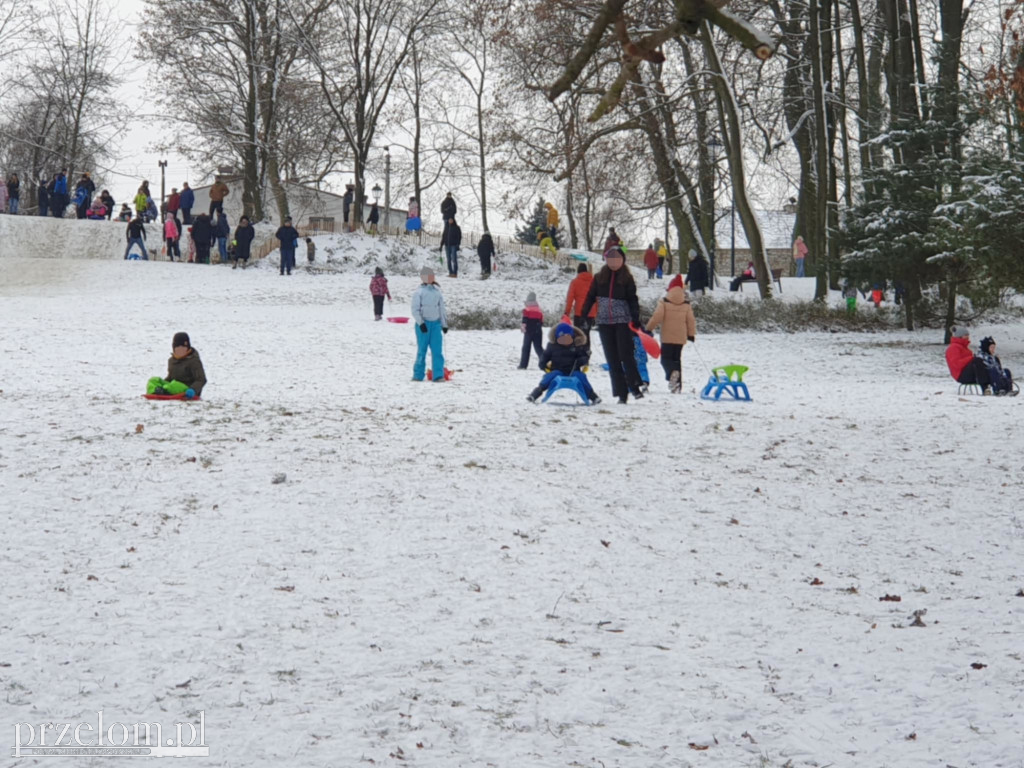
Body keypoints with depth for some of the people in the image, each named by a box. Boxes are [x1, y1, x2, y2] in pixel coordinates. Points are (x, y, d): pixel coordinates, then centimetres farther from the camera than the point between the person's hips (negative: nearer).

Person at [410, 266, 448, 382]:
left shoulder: (437, 291, 15)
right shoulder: (418, 292, 0)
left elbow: (441, 308, 19)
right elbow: (415, 310, -5)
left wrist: (444, 324, 16)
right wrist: (420, 323, -15)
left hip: (436, 323, 4)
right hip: (423, 323, -4)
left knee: (437, 350, -4)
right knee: (422, 350, 1)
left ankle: (438, 375, -5)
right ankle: (418, 375, 8)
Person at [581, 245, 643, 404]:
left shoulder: (627, 278, 3)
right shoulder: (599, 278, 9)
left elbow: (632, 300, 0)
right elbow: (590, 297, 12)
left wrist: (636, 319, -10)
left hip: (622, 321, -3)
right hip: (604, 323, 3)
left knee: (626, 355, -10)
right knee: (613, 360, 2)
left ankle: (634, 386, -2)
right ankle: (621, 393, 5)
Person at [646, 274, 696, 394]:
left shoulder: (664, 303, -7)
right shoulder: (686, 305, 4)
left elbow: (657, 317, -11)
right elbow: (691, 320, 5)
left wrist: (649, 329, 0)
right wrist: (691, 334, 17)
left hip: (667, 337, -4)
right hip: (681, 338, 4)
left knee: (666, 358, 2)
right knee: (677, 359, 15)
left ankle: (672, 372, -30)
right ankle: (678, 385, 12)